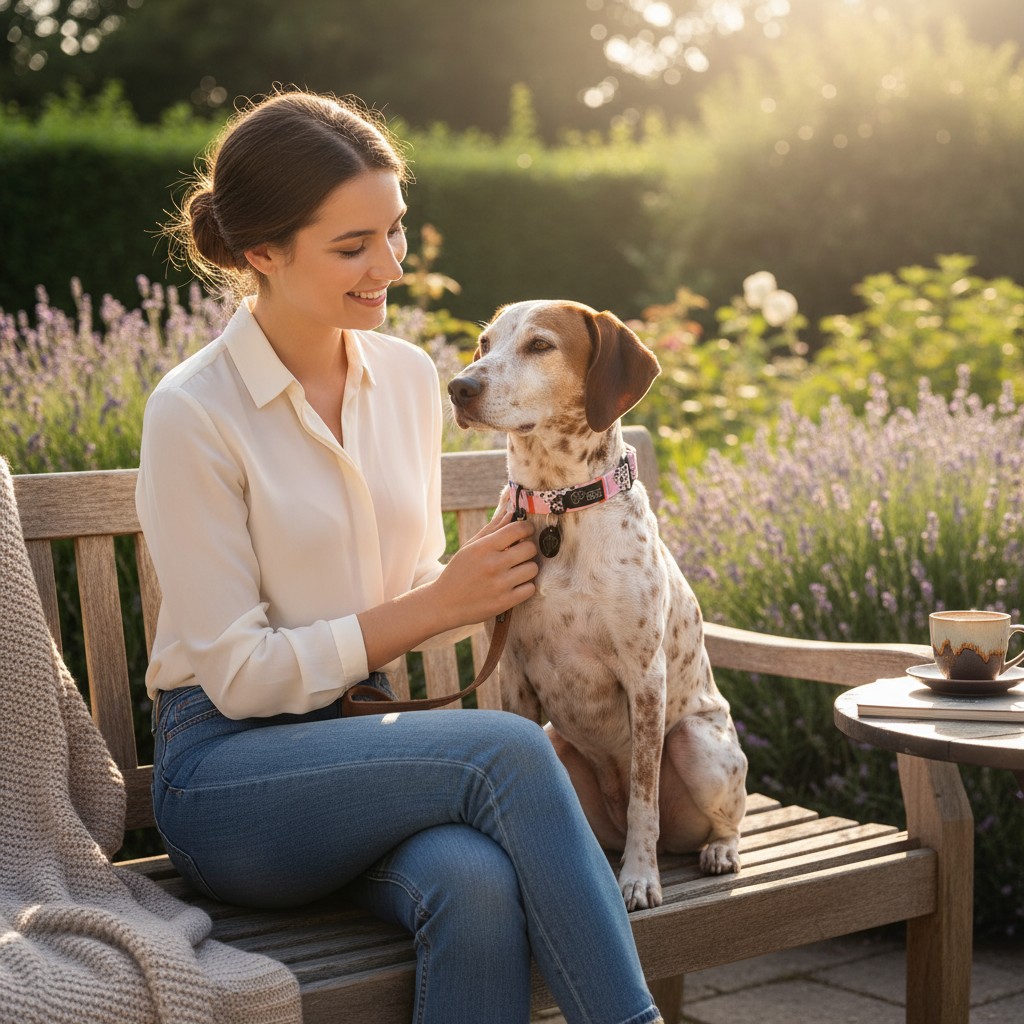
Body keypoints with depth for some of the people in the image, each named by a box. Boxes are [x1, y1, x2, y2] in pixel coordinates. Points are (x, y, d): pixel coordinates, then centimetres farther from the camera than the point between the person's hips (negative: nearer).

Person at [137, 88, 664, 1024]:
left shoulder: (408, 377, 7)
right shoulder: (193, 414, -11)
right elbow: (239, 674, -12)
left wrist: (492, 570, -6)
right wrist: (436, 605, -15)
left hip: (367, 743, 5)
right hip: (227, 776, -4)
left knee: (478, 884, -32)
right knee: (507, 750, -30)